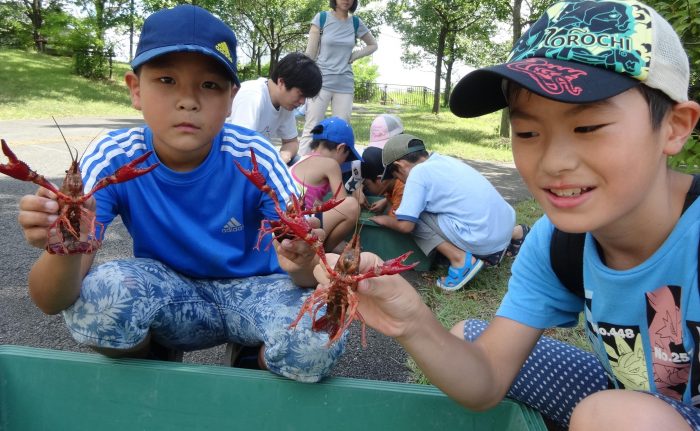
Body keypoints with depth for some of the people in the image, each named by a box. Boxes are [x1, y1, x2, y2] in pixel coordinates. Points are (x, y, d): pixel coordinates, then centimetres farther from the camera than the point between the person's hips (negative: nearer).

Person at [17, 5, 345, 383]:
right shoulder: (111, 160, -18)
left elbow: (309, 270, -20)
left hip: (253, 288, -1)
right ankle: (153, 359, 5)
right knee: (95, 298, -31)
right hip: (168, 295, 1)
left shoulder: (255, 159, -21)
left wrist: (302, 265, -45)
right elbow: (52, 302, -21)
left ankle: (252, 357, 5)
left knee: (317, 341, -32)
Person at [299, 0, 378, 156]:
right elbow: (310, 53, -2)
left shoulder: (356, 23, 7)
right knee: (311, 129, -9)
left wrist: (354, 56, 5)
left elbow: (373, 45, 21)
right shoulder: (321, 18, -2)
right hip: (321, 81, -3)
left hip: (345, 84, 3)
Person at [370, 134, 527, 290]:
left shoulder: (417, 173, -8)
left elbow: (405, 225, -11)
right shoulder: (444, 160, 15)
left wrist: (385, 219, 9)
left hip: (482, 240, -9)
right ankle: (516, 233, 27)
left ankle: (461, 260, -7)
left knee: (414, 217, -1)